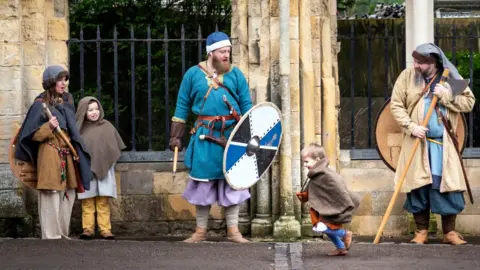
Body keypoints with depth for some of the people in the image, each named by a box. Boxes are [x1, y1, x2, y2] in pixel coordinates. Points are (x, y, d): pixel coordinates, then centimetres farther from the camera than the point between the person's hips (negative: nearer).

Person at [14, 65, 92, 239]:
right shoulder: (41, 104, -6)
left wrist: (76, 151, 20)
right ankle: (51, 235, -6)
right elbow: (33, 135, -7)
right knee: (51, 196, -9)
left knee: (68, 196, 7)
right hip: (50, 154, -7)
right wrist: (48, 127, -23)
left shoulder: (67, 102, 14)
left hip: (67, 156, 7)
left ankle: (63, 233, 14)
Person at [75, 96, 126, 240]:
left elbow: (115, 147, 10)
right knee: (87, 202, 0)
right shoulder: (80, 128, 2)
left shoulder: (106, 126, 5)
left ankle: (105, 229, 0)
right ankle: (88, 229, 2)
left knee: (103, 202, 0)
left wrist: (109, 161, 1)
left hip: (104, 170, 0)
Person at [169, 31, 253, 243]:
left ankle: (233, 230, 10)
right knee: (203, 182, 3)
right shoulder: (194, 74, 3)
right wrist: (176, 136, 3)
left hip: (232, 136, 1)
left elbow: (246, 106, 7)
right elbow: (182, 106, 7)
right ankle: (201, 230, 12)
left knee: (231, 182, 3)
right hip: (204, 138, -1)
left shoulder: (236, 74, 5)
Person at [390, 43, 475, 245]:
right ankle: (421, 232, 9)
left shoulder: (450, 77, 2)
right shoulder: (407, 76, 1)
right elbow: (396, 105, 1)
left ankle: (449, 232, 7)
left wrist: (446, 95, -14)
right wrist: (411, 126, -12)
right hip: (417, 143, 0)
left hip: (444, 143, 0)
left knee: (448, 186, -3)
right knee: (418, 187, -1)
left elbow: (468, 103, 0)